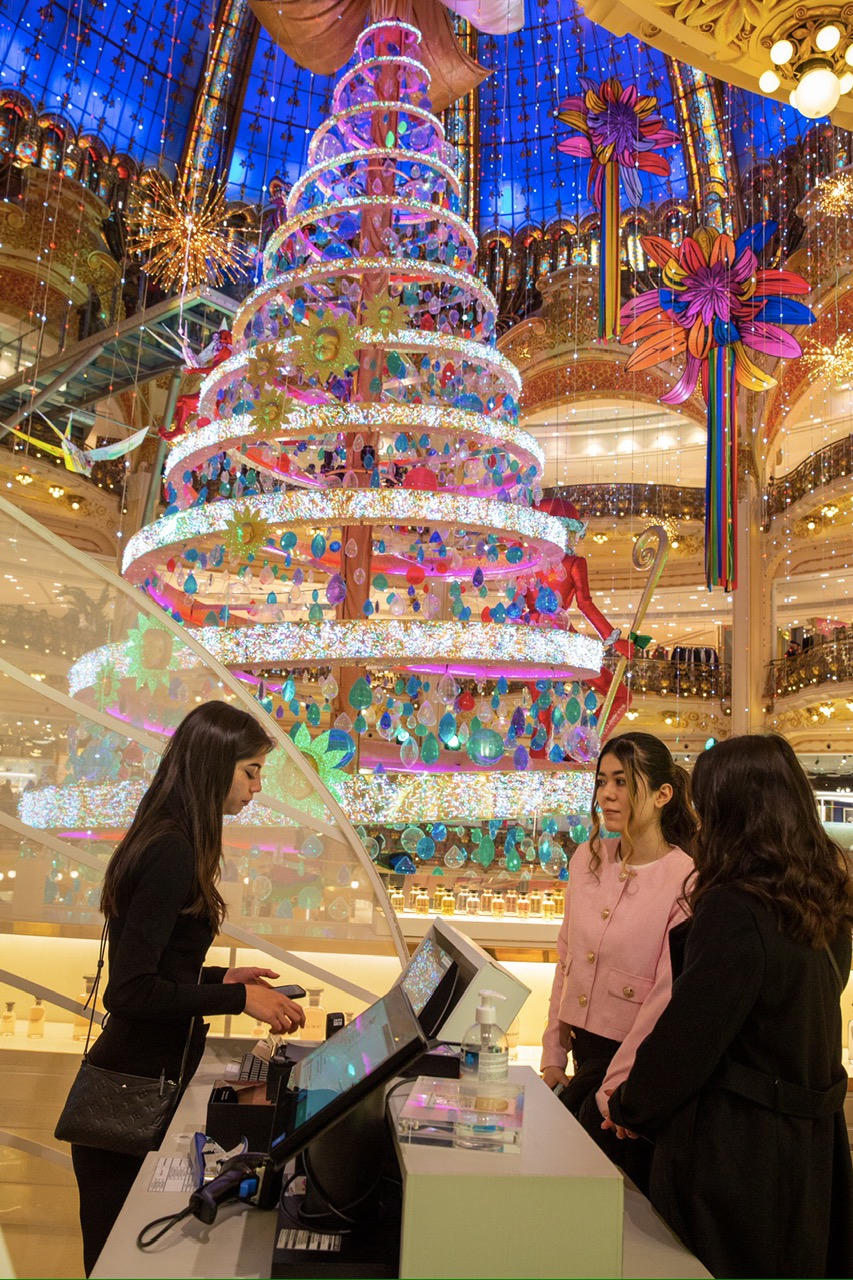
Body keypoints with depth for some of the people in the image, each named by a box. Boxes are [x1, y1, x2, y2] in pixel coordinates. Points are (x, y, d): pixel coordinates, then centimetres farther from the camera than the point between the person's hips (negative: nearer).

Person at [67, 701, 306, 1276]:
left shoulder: (166, 839, 7)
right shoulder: (173, 851, -23)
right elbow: (129, 992, -24)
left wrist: (219, 979, 8)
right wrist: (239, 999, -20)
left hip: (147, 1074, 9)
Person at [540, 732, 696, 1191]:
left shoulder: (685, 881, -17)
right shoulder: (587, 859, 2)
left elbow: (667, 997, -17)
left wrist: (614, 1088, -15)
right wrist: (553, 1055, 9)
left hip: (636, 1061, -6)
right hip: (584, 1049, 6)